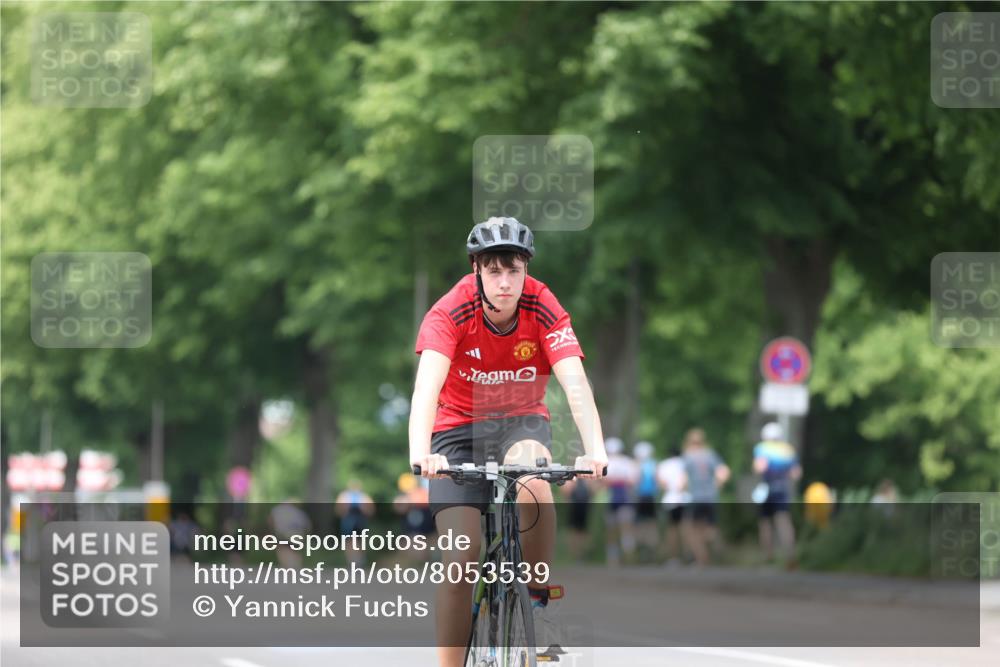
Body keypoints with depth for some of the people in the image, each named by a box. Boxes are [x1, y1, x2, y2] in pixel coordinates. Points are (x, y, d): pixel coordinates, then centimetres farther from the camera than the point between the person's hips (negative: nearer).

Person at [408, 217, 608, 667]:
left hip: (522, 422, 1)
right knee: (460, 557, -12)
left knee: (532, 480, -34)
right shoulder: (450, 313, -23)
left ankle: (538, 602, -15)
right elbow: (427, 385, -36)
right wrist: (420, 453, -53)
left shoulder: (544, 310, -19)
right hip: (459, 428, 0)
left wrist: (596, 451, -46)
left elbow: (576, 385, -29)